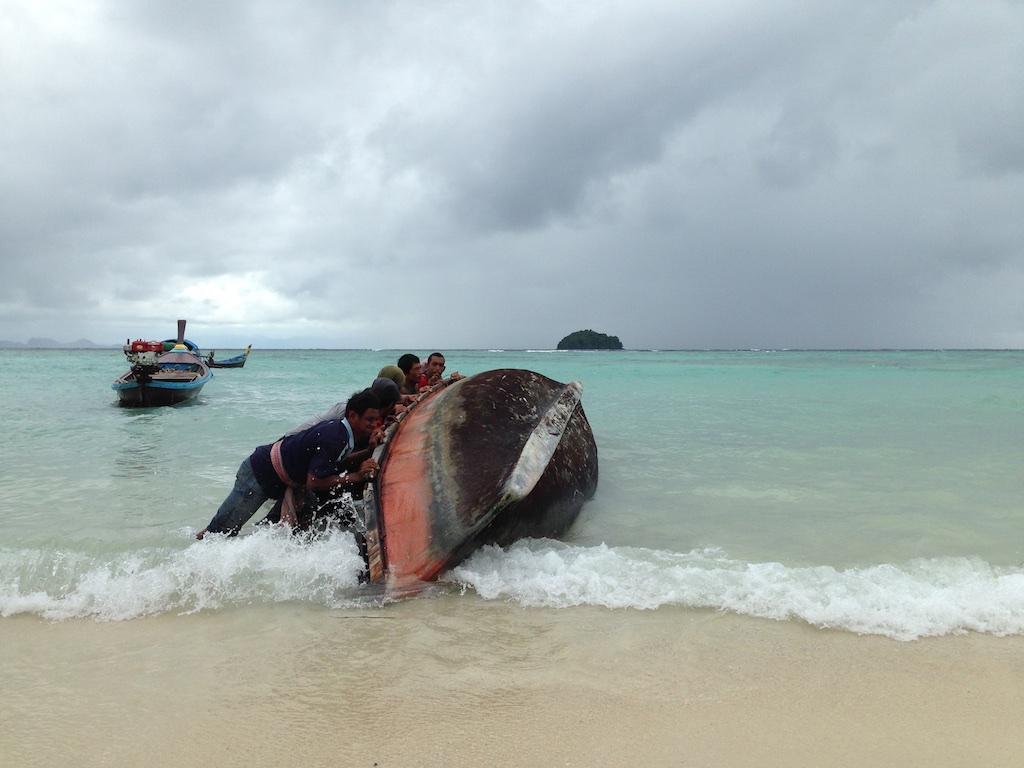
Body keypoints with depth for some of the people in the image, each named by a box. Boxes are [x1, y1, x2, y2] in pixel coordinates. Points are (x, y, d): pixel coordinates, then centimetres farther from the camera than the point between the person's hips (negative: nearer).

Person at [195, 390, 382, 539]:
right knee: (222, 529, 2)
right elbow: (313, 483, -29)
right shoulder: (333, 438, -31)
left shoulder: (339, 428, -3)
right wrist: (354, 476, -28)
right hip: (260, 472, -9)